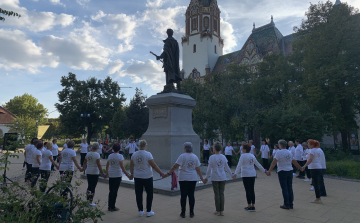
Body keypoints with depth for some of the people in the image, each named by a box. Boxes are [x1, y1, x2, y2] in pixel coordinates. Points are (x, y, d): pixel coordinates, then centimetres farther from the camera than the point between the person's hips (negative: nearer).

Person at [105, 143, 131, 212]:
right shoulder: (120, 156, -12)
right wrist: (127, 174, -11)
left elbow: (107, 166, 13)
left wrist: (107, 173, 27)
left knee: (111, 191, 15)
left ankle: (109, 206, 22)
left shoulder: (110, 156, 5)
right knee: (115, 191, 3)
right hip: (117, 175, -5)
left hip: (110, 175, 5)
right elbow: (122, 167, -17)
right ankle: (112, 207, 10)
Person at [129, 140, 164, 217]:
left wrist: (132, 174, 27)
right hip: (147, 177, -4)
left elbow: (131, 166, 11)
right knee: (149, 194, 10)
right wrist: (161, 173, -10)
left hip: (137, 177, 4)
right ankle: (148, 211, 14)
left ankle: (140, 211, 20)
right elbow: (154, 165, -16)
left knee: (138, 194, 12)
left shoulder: (134, 155, 1)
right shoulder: (148, 154, -14)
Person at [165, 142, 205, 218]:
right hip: (193, 179, 3)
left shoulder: (182, 156, -10)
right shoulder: (195, 157, 3)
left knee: (183, 196, 5)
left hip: (183, 179, -3)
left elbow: (175, 166, -14)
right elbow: (198, 169, 5)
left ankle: (183, 213, 12)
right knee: (191, 195, 10)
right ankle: (191, 213, 15)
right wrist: (202, 178, 14)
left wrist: (169, 173, -7)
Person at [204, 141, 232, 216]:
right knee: (221, 193, 10)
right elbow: (227, 167, 9)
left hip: (215, 178, -3)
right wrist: (231, 174, 24)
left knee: (217, 194, 6)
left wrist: (206, 177, 3)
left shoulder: (212, 157, -11)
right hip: (222, 178, 3)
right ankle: (222, 211, 15)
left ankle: (218, 211, 13)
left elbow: (209, 168, -7)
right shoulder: (223, 157, 0)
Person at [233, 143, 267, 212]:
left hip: (246, 175, -6)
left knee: (248, 190, 1)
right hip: (253, 174, 6)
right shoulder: (252, 156, 10)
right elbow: (258, 164, 17)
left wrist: (235, 174, -21)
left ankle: (249, 206, 7)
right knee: (252, 190, 10)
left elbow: (239, 166, -17)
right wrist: (264, 170, 28)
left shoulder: (243, 156, -10)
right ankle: (253, 206, 16)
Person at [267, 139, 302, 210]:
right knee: (290, 188, 11)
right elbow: (294, 162, 21)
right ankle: (291, 204, 18)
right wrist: (300, 168, 36)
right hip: (290, 171, 6)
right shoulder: (289, 152, 11)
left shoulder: (279, 152, -10)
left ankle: (286, 205, 5)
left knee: (284, 188, 0)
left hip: (282, 171, -6)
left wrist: (269, 171, -17)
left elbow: (274, 162, -17)